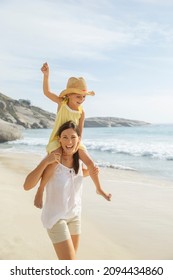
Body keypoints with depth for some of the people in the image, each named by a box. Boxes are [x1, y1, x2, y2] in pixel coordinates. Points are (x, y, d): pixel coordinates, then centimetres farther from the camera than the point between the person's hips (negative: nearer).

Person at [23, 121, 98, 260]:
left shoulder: (79, 159, -2)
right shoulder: (54, 161, -23)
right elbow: (27, 186, -28)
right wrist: (45, 162, -35)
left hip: (75, 215, 7)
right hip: (55, 217, -7)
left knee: (71, 257, 22)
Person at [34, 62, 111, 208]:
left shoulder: (81, 112, -4)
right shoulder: (62, 102, -8)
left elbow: (80, 131, -3)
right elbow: (47, 92, -17)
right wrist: (46, 75, -30)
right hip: (57, 140, -3)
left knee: (91, 163, -1)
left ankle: (99, 188, 23)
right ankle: (40, 191, -11)